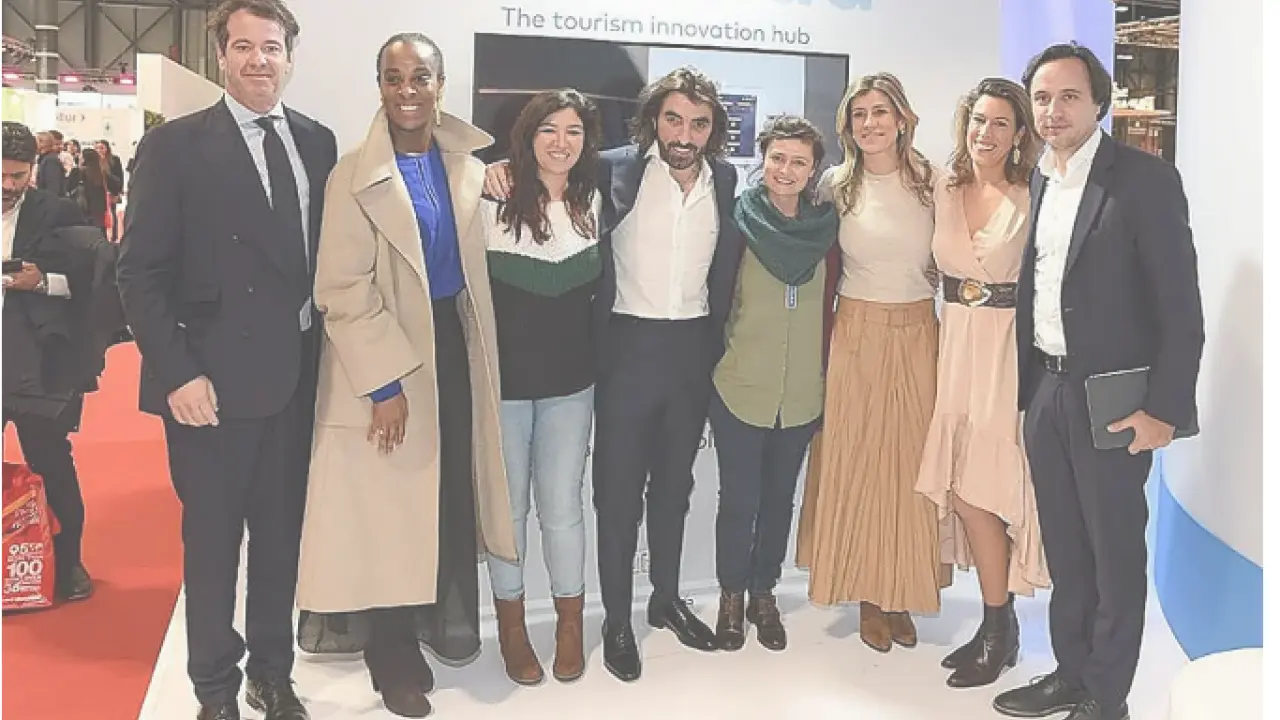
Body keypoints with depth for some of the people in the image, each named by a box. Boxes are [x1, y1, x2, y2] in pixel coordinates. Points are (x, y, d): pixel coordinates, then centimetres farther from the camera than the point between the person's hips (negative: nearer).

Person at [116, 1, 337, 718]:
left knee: (282, 533, 13)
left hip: (298, 376, 4)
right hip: (214, 380, -3)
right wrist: (178, 374, -14)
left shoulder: (318, 142, 8)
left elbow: (327, 251, 10)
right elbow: (142, 271, -7)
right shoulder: (174, 145, -4)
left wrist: (324, 347, 2)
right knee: (212, 539, 8)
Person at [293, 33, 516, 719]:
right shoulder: (355, 175, -11)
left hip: (455, 341, 4)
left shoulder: (469, 166, 3)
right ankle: (392, 650, 24)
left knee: (455, 489, 13)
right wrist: (385, 383, -16)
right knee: (391, 499, 6)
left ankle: (448, 614, 34)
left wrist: (479, 346, 7)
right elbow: (342, 293, -13)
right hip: (385, 356, -4)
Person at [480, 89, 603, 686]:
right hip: (502, 375, -2)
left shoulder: (594, 205, 3)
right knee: (507, 503, 11)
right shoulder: (494, 201, -9)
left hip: (570, 379, 2)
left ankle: (570, 623, 27)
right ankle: (510, 623, 29)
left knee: (561, 505, 7)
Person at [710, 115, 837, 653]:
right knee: (739, 500, 4)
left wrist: (823, 365, 9)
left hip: (801, 392, 3)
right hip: (740, 387, -3)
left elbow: (828, 303, 10)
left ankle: (764, 593, 33)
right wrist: (717, 351, -1)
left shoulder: (824, 225, 2)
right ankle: (732, 595, 26)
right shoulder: (739, 221, -7)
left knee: (779, 497, 15)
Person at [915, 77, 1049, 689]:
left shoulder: (1032, 198, -6)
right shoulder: (942, 189, 8)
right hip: (955, 345, 5)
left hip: (1007, 348, -5)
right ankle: (998, 622, 23)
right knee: (959, 489, 7)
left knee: (976, 490, -5)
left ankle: (999, 632, 13)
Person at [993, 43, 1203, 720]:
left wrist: (1163, 407, -15)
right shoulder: (1039, 179, 10)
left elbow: (1181, 305, -12)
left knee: (1116, 551, 7)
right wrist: (1025, 381, 7)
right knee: (1064, 548, 16)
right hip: (1045, 390, 6)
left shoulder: (1145, 178, -10)